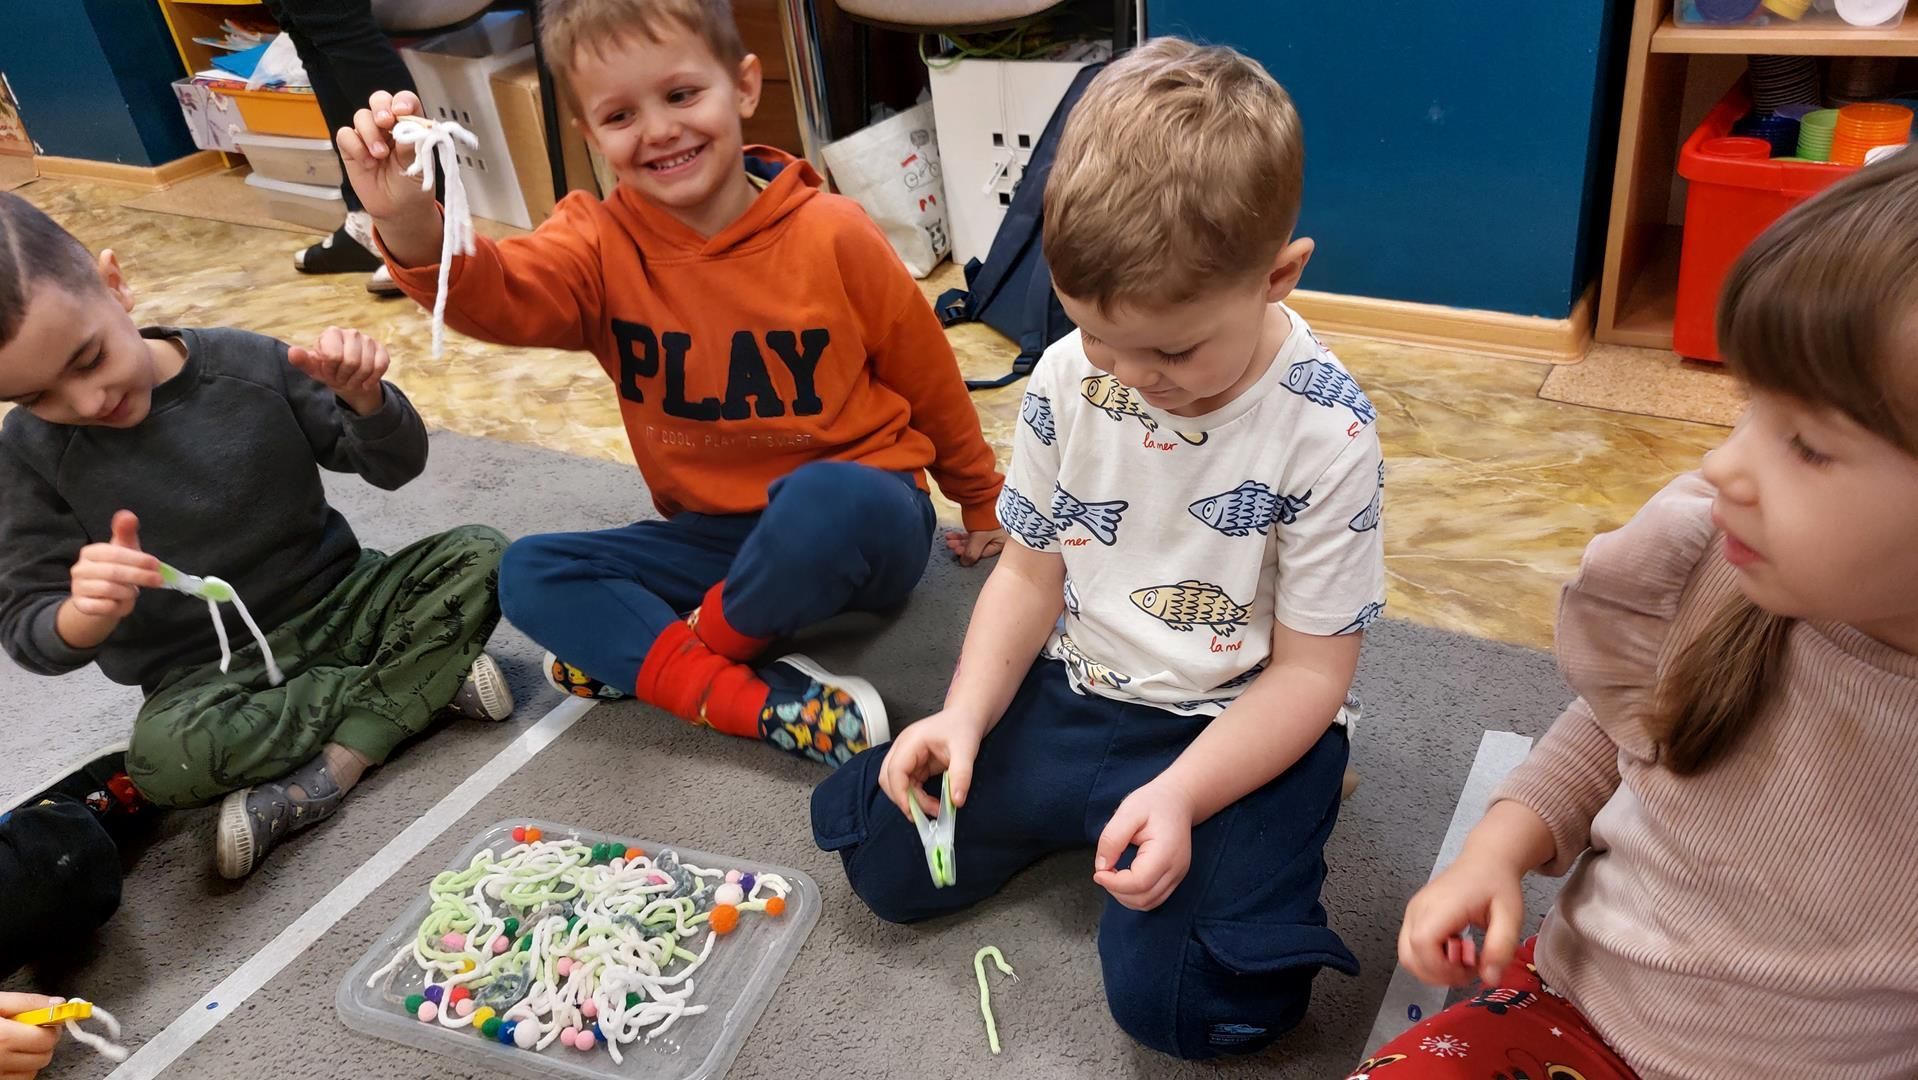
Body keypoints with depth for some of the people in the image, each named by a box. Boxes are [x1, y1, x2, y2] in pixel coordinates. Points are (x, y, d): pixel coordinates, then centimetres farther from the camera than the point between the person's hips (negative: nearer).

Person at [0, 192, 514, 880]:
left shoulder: (250, 366, -8)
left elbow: (397, 465, 0)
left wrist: (363, 397, -23)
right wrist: (86, 615, -31)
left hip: (336, 604, 2)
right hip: (207, 670, -1)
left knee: (478, 556, -19)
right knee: (164, 755, -34)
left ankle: (321, 777, -21)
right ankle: (426, 676, -15)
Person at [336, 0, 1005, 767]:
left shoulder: (832, 236, -12)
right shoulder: (601, 245, -5)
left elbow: (929, 377, 1)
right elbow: (493, 295, -26)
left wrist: (982, 504, 14)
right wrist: (409, 224, -50)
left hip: (860, 522, -3)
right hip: (717, 535, 4)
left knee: (826, 499, -38)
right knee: (528, 574, -11)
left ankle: (637, 654, -11)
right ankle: (758, 701, -25)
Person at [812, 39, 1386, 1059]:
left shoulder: (1325, 434, -20)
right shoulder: (1069, 377, -9)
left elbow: (1309, 669, -14)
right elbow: (1032, 572, 2)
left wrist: (1180, 795, -27)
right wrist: (964, 718, -12)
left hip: (1241, 722, -4)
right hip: (1072, 693, 5)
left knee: (1171, 996, -20)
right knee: (887, 859, 1)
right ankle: (1098, 808, 17)